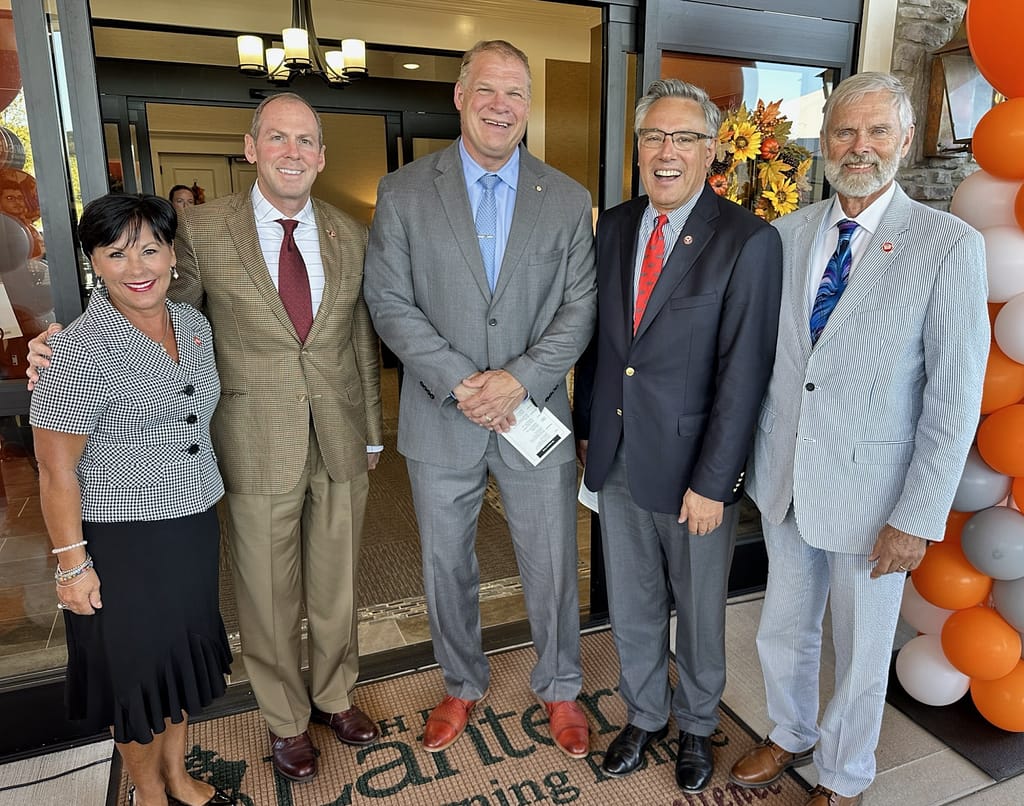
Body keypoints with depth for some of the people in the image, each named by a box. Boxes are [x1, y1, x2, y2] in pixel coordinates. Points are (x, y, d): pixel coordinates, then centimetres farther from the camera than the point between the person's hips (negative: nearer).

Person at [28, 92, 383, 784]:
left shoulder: (351, 236, 4)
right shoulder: (203, 230, -5)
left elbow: (362, 340, 9)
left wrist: (373, 432, 11)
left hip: (341, 446, 3)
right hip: (258, 450, -2)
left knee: (337, 584, 18)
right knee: (269, 597, 13)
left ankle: (335, 693, 45)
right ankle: (286, 718, 39)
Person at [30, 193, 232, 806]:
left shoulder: (194, 324, 0)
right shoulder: (80, 350, -20)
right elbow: (56, 470, -16)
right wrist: (72, 563, -13)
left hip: (194, 529, 6)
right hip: (123, 545, -6)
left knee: (184, 653, 22)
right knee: (138, 669, 14)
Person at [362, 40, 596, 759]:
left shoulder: (568, 200, 2)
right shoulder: (403, 193, 0)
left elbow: (580, 308, -2)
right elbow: (390, 302, -5)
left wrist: (517, 379, -16)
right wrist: (458, 382, -15)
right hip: (441, 422, 0)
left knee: (552, 567, 12)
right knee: (447, 566, 16)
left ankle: (560, 690, 38)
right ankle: (463, 686, 42)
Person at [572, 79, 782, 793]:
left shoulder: (749, 241, -12)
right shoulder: (614, 226, 5)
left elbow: (743, 373, -15)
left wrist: (712, 483, -16)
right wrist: (587, 426, 9)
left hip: (693, 468, -4)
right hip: (615, 459, 5)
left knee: (699, 613, 17)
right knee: (631, 606, 20)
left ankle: (696, 726, 44)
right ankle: (644, 716, 45)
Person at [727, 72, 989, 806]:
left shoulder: (949, 245, -10)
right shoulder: (787, 234, 1)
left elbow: (956, 398, -12)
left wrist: (918, 518, -14)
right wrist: (750, 456, 2)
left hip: (869, 491, -3)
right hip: (784, 479, 4)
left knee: (861, 653, 16)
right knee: (784, 632, 21)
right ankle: (791, 737, 50)